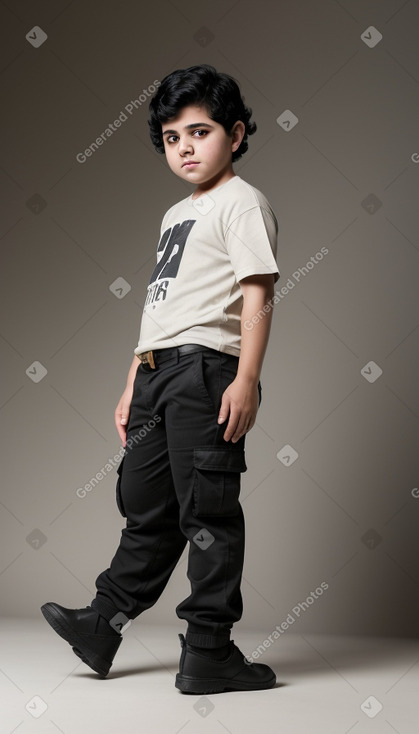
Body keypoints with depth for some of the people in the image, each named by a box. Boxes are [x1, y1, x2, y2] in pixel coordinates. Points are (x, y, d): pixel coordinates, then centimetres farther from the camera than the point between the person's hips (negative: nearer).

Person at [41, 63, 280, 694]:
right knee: (145, 504, 14)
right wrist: (133, 385, 22)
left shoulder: (241, 202, -1)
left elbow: (257, 296, -12)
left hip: (205, 368, -8)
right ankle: (104, 624, 24)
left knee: (207, 512, -4)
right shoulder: (176, 214, 25)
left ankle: (209, 653, 4)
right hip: (159, 374, 8)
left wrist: (247, 379, -22)